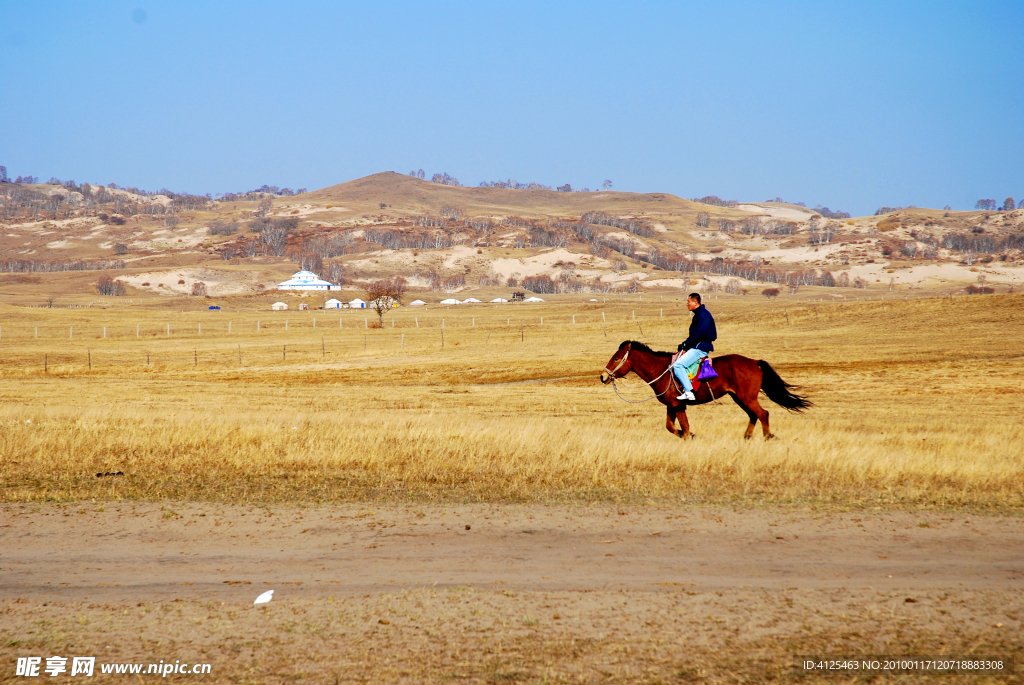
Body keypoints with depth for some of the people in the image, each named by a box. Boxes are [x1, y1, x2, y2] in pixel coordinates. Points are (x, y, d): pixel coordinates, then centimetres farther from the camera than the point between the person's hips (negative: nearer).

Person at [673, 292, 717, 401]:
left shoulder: (703, 314, -14)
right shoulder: (698, 314, 18)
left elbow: (699, 334, -23)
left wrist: (686, 344, -16)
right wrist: (685, 344, 9)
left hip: (700, 348, -11)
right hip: (696, 347, 11)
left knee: (678, 365, -22)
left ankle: (689, 392, -25)